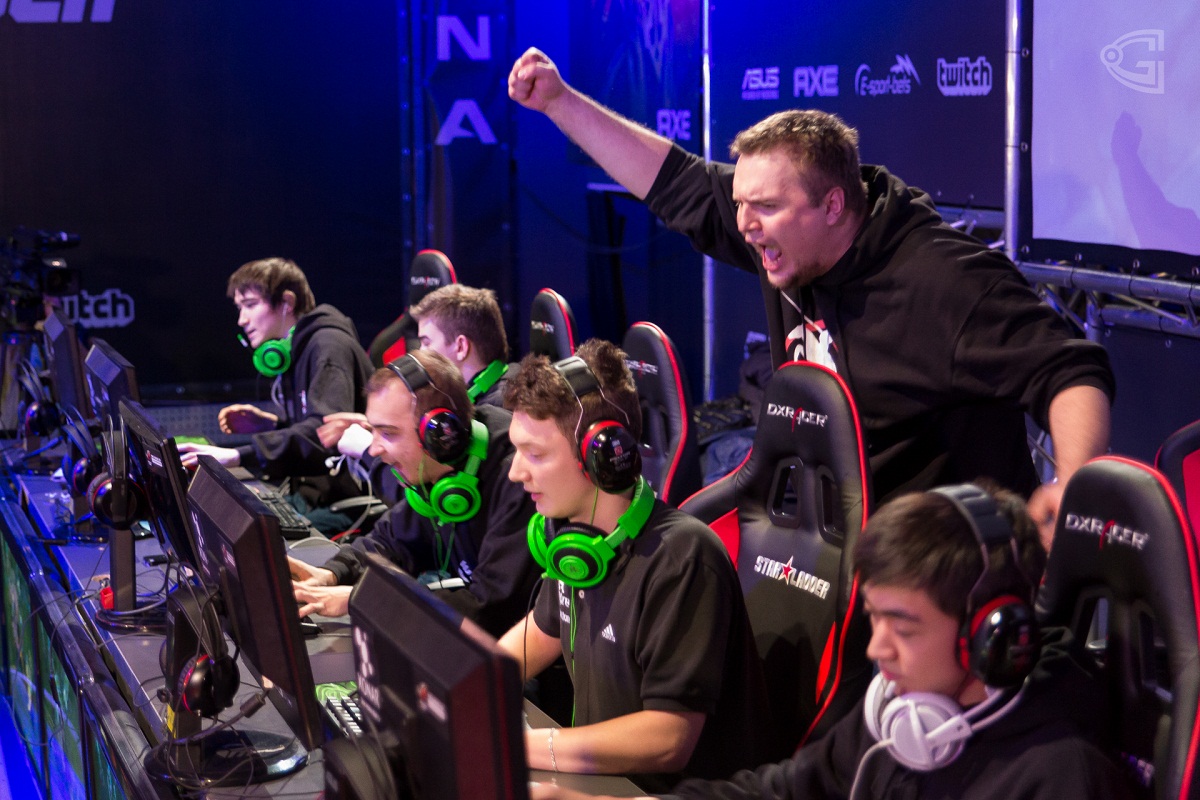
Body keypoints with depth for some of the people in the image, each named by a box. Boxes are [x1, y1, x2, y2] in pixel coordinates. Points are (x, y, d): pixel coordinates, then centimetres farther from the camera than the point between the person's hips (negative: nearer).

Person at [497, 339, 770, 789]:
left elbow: (668, 740, -24)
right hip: (596, 772, 7)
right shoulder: (573, 532, 1)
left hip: (681, 788, -7)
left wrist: (512, 746, -24)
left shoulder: (681, 559, -22)